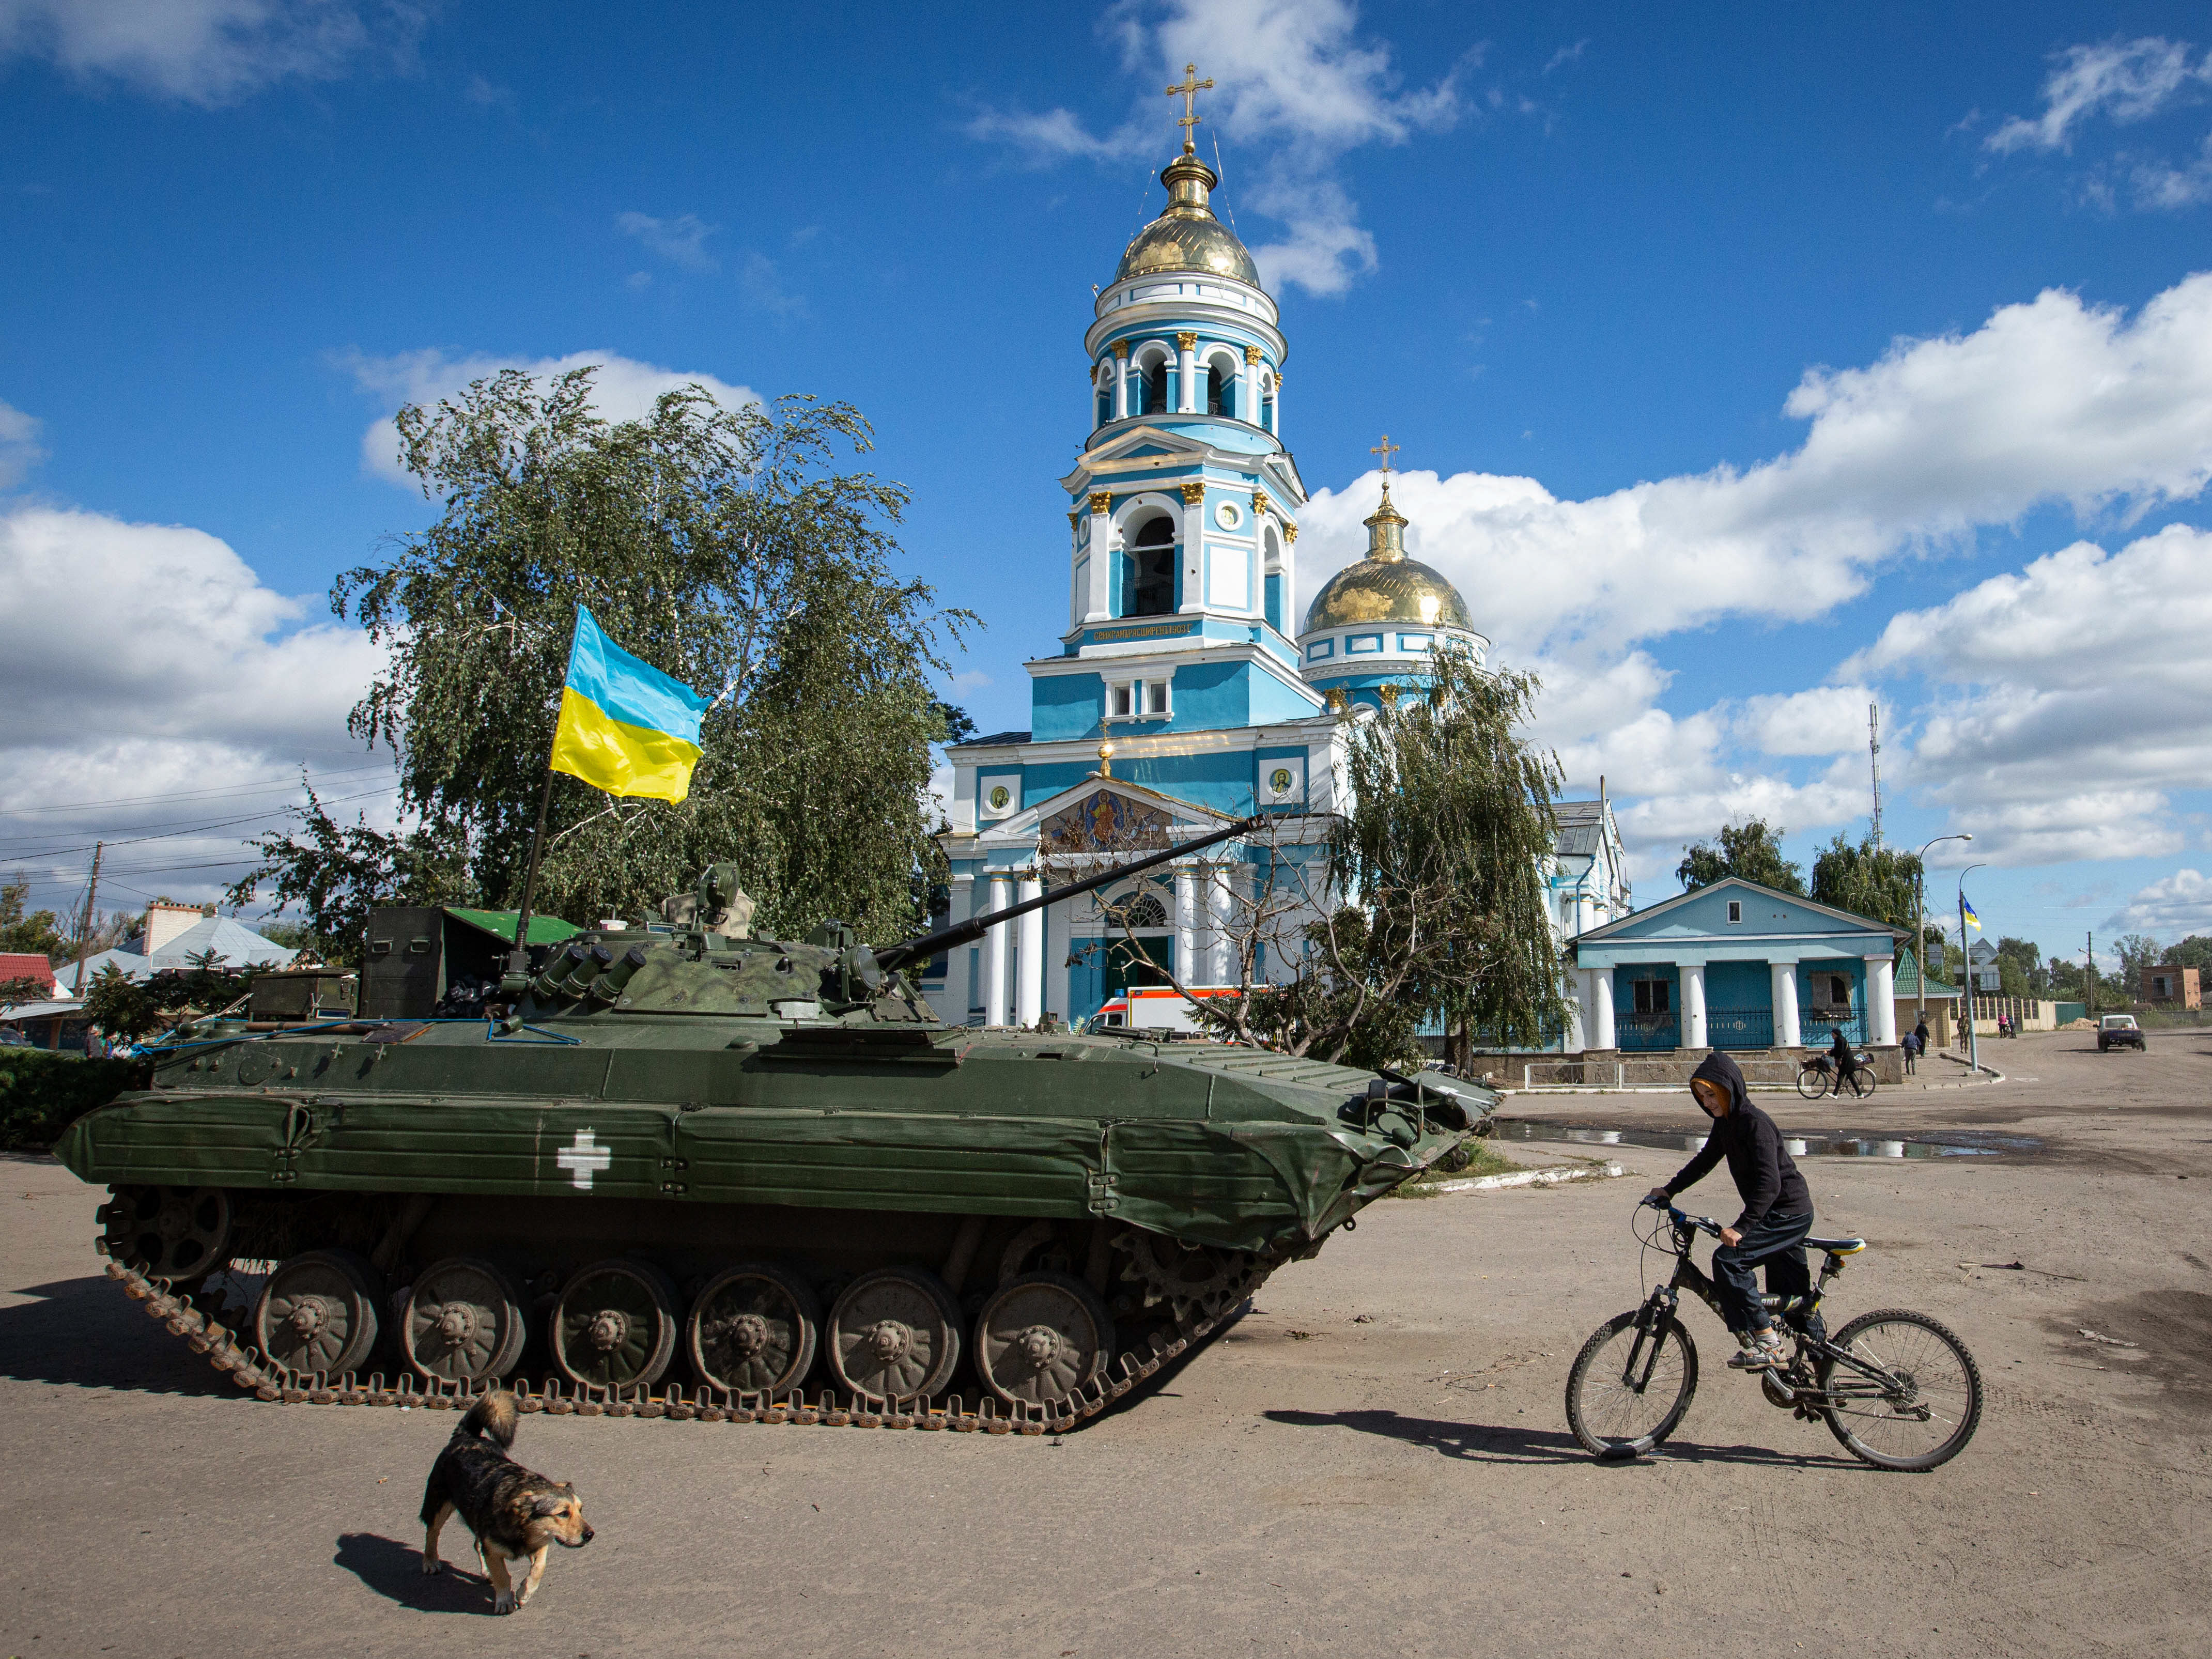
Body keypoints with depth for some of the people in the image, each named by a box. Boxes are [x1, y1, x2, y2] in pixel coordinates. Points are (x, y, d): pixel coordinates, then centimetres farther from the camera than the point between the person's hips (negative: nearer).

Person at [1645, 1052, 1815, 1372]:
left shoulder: (1755, 1122, -23)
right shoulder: (1726, 1122, 6)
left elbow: (1770, 1182, -30)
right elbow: (1705, 1161, 19)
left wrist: (1741, 1227, -37)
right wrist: (1669, 1190, 13)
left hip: (1789, 1212, -10)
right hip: (1784, 1213, 10)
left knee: (1728, 1259, -22)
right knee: (1792, 1297, 17)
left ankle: (1765, 1340, -16)